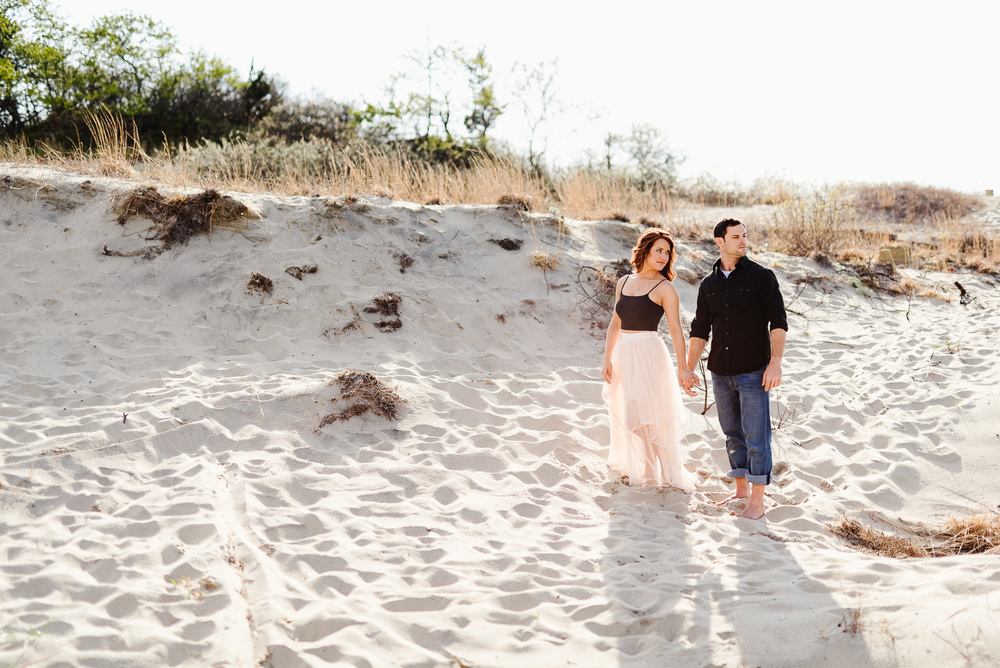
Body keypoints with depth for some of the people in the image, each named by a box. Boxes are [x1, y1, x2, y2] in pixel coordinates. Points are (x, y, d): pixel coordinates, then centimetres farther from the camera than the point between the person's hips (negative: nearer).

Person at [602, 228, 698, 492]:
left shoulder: (665, 288, -6)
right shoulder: (624, 282, 10)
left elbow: (675, 329, -12)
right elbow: (616, 323, 13)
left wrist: (682, 367, -19)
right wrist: (607, 359, 9)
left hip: (649, 354, -5)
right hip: (623, 354, 5)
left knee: (649, 415, -3)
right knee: (624, 414, 11)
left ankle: (667, 473, 8)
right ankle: (632, 467, 27)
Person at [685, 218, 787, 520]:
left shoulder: (761, 277, -4)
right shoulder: (709, 284, 9)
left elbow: (778, 322, -7)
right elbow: (700, 330, 14)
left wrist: (776, 362, -17)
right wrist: (689, 368, 10)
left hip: (754, 371, -4)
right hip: (721, 372, 5)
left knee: (756, 435, -2)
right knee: (732, 433, 13)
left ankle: (757, 501, 4)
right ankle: (741, 488, 27)